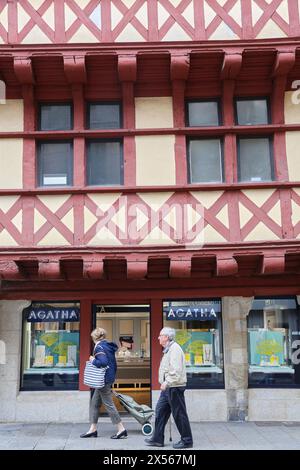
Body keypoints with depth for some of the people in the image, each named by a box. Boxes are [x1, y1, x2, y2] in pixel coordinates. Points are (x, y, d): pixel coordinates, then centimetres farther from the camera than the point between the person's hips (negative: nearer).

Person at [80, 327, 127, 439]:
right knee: (94, 403, 15)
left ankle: (121, 429, 1)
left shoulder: (99, 347, -15)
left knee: (108, 404, -3)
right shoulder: (109, 346, 13)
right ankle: (93, 429, 20)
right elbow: (114, 364, 16)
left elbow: (103, 362, -29)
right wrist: (112, 376, 22)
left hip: (104, 379, -10)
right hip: (110, 377, 10)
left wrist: (93, 360, -14)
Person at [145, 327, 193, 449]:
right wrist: (165, 383, 17)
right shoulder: (168, 349, 16)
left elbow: (176, 370, -25)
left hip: (174, 387, -10)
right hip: (167, 388, 10)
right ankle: (158, 439, 19)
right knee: (160, 411, 12)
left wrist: (166, 383, -24)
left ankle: (187, 441, 9)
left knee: (179, 414, -1)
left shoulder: (174, 349, -16)